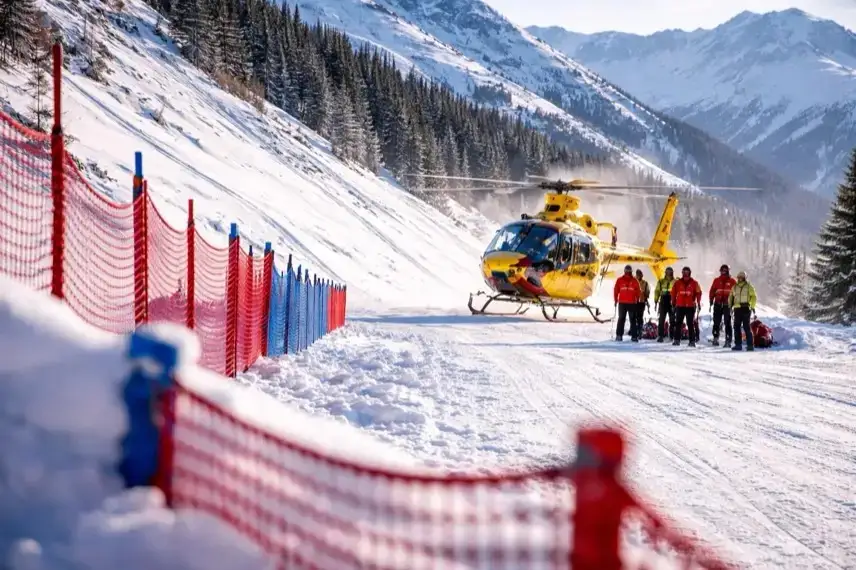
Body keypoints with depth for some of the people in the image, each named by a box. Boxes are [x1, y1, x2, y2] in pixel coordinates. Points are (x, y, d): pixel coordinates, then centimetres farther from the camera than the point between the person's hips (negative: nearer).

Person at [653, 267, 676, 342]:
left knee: (672, 320, 5)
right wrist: (656, 302, -1)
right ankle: (660, 336, -3)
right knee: (661, 320, -3)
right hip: (663, 302, 0)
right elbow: (657, 291, 5)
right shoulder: (661, 281, 6)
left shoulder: (675, 282, 2)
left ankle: (672, 336, 12)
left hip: (672, 303, 0)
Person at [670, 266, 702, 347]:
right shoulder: (678, 283, 4)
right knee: (678, 323, 2)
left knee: (690, 324, 0)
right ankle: (676, 339, 6)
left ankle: (692, 340, 2)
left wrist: (698, 303, -3)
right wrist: (674, 303, 7)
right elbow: (673, 293, 8)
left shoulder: (694, 283, 1)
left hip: (690, 307, -2)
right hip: (680, 306, 2)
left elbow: (698, 293, 2)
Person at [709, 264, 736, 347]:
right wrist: (711, 300, -4)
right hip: (718, 305, 2)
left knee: (728, 323, -3)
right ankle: (715, 339, 8)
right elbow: (712, 291, 7)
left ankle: (728, 341, -3)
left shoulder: (732, 281, 6)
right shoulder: (716, 281, 10)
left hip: (727, 305, -2)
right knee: (716, 322, 3)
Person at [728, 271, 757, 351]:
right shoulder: (734, 287, 15)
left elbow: (753, 297, -2)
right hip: (737, 309, 5)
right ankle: (738, 344, 9)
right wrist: (730, 306, 13)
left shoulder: (748, 286, 1)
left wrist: (752, 307, -10)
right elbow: (731, 297, 23)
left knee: (746, 327, -7)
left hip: (746, 308, -5)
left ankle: (750, 345, -5)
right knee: (737, 326, 4)